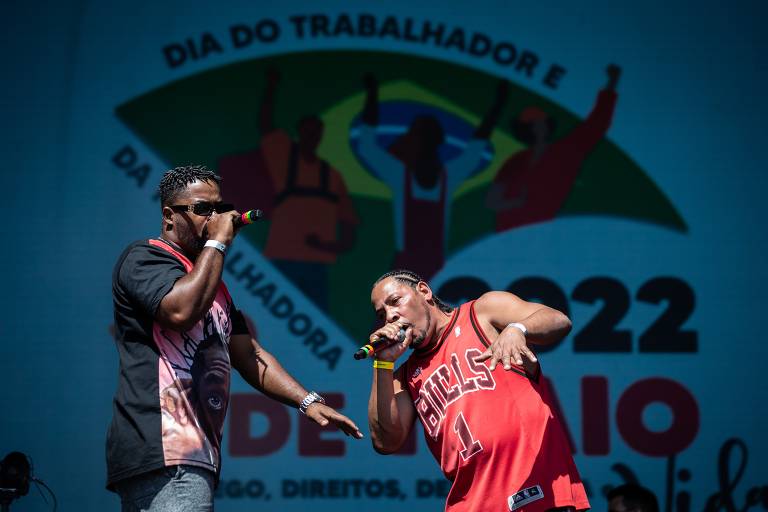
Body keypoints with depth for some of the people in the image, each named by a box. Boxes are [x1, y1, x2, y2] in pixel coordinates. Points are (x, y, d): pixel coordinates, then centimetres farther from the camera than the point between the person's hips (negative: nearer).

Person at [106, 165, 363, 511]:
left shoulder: (209, 281, 28)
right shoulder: (145, 258, 0)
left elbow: (249, 355, 25)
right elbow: (181, 309, -21)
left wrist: (307, 402, 12)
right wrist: (217, 243, -8)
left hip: (194, 457, 10)